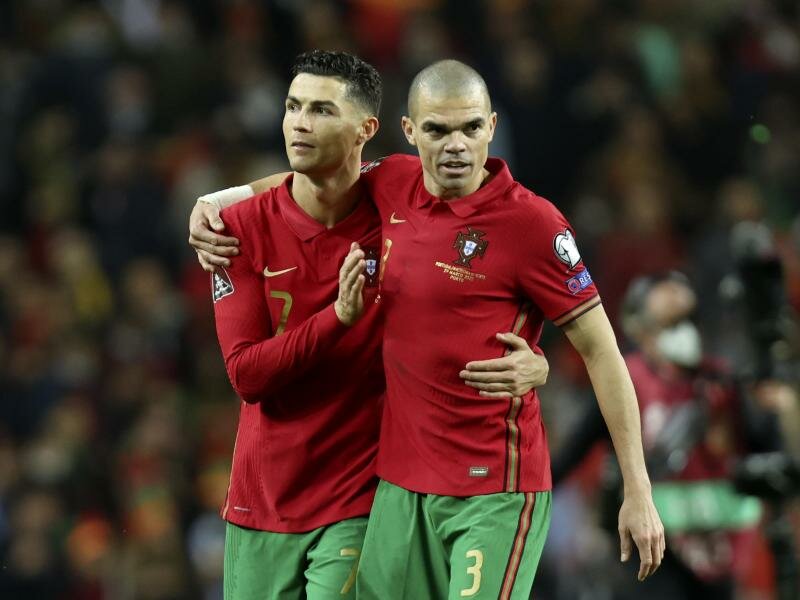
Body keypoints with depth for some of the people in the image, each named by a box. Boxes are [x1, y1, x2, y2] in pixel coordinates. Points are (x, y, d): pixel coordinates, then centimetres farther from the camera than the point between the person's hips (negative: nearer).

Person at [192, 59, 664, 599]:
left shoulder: (531, 222, -12)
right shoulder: (392, 185, 4)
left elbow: (601, 350, -9)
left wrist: (638, 491, -11)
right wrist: (212, 205, 13)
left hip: (494, 493, -6)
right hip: (401, 483, 6)